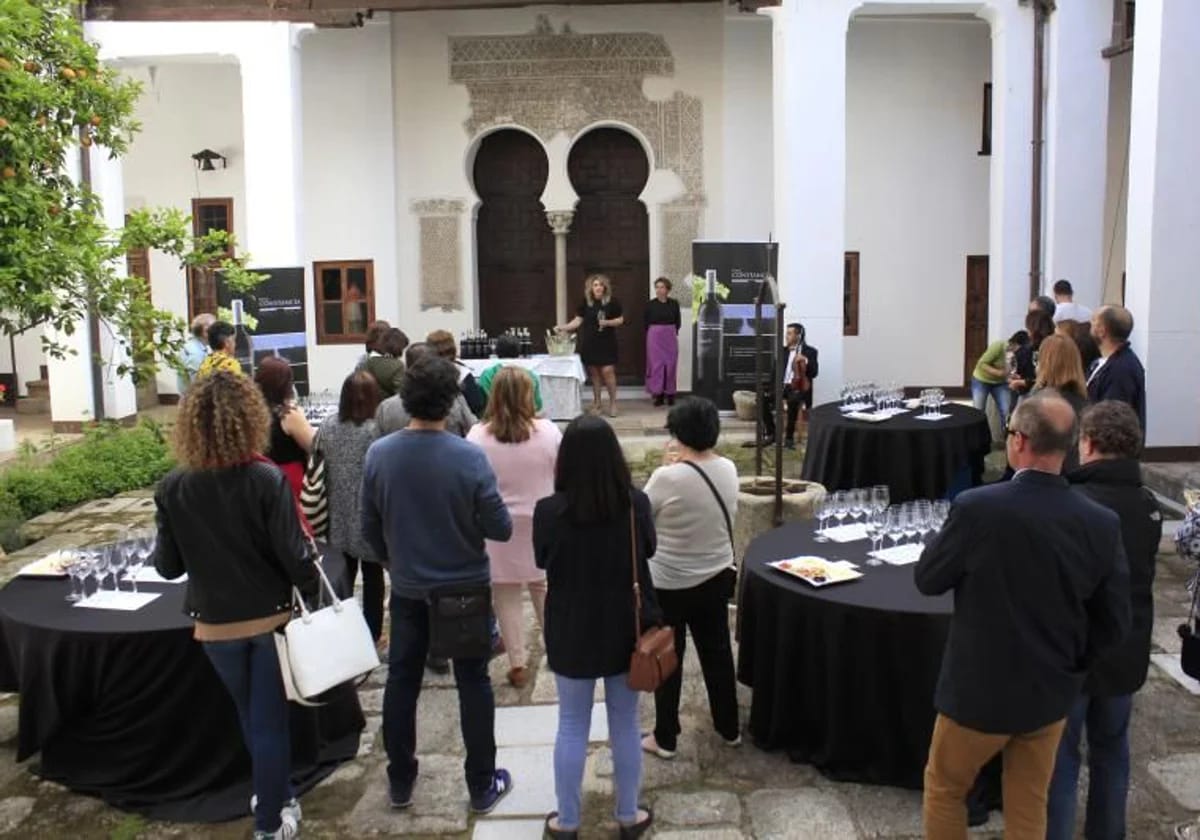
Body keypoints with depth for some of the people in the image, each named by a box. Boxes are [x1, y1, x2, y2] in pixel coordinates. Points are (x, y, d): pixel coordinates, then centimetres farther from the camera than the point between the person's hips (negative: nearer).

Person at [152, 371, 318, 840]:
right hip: (270, 617, -3)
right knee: (270, 721, 11)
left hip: (215, 624, 3)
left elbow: (167, 567, -4)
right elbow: (292, 556, -18)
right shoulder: (266, 480, -19)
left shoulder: (172, 488, -11)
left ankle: (274, 797, 42)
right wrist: (313, 594, -1)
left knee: (250, 718, 24)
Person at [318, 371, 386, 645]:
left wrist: (331, 499, 13)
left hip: (338, 516, 4)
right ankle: (371, 636, 22)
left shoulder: (327, 427, -5)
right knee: (372, 579, 13)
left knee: (343, 577, 17)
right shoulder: (378, 430, -19)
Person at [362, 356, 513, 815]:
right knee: (473, 684, 11)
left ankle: (400, 781, 30)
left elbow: (370, 527, -1)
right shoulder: (469, 457, -22)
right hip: (465, 587, -3)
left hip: (407, 588, 3)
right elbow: (500, 529, -16)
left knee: (401, 681, 17)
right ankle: (482, 786, 22)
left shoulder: (378, 454, -12)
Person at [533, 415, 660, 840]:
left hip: (572, 631, -1)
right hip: (626, 627, 1)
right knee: (625, 724, 16)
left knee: (572, 727, 15)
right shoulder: (636, 503, -15)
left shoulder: (549, 511, -19)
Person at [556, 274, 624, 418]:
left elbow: (620, 319, 3)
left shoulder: (612, 302, -2)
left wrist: (608, 322, -14)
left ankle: (613, 402, 4)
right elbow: (578, 321, 4)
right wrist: (564, 327, -8)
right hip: (589, 342, 3)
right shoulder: (585, 303, 4)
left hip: (606, 342, -3)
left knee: (607, 371, -10)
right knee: (594, 372, 7)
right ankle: (596, 403, 19)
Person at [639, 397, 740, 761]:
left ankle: (665, 739, 23)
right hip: (717, 577, 5)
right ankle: (729, 728, 35)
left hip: (669, 584, -5)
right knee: (717, 652, 21)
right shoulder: (728, 470, -7)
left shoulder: (667, 477, -25)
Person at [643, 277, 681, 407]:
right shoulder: (651, 304, -2)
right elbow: (646, 322, 6)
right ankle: (658, 393, 7)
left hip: (670, 336, 1)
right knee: (656, 364, 0)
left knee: (670, 364, 4)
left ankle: (670, 394, 14)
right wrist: (655, 331, 7)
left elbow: (678, 321, 9)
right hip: (654, 336, -1)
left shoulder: (674, 303, 0)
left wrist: (672, 331, 6)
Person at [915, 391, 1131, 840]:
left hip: (981, 689, -4)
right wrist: (1067, 663, 12)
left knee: (944, 790, 20)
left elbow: (927, 580, -10)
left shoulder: (977, 506, -25)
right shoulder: (1102, 523, -13)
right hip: (1052, 692, 4)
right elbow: (1114, 624, -4)